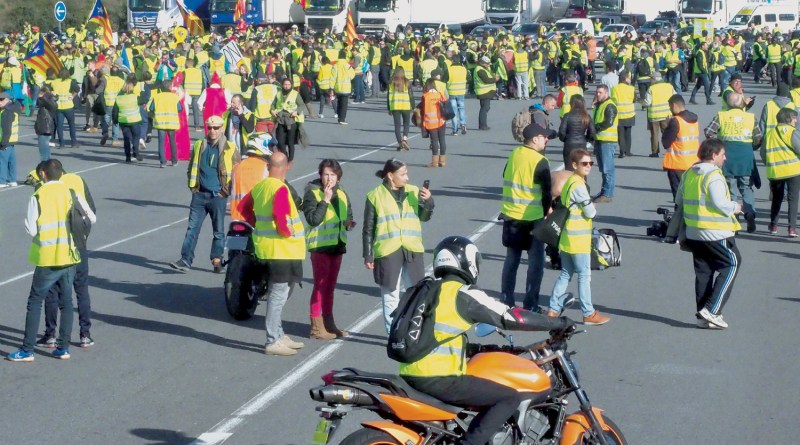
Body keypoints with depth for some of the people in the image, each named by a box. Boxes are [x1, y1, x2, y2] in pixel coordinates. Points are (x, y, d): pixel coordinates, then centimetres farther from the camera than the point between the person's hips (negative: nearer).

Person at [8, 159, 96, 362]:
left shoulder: (38, 196, -9)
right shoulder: (72, 193, 1)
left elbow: (31, 229, -12)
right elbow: (91, 218, 2)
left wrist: (27, 222, 9)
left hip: (47, 258, -3)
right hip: (69, 256, 3)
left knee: (35, 302, 4)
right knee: (66, 302, 11)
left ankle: (27, 350, 3)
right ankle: (63, 347, 13)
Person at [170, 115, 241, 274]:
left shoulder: (229, 148, -4)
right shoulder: (199, 146, 6)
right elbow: (191, 167, 19)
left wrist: (228, 189, 0)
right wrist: (193, 185, 10)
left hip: (218, 196, -3)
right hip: (199, 195, 3)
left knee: (218, 231, 6)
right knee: (192, 228, -1)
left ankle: (217, 261, 15)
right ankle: (185, 260, -2)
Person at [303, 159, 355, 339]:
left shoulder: (342, 194, 11)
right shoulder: (312, 193, -10)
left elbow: (348, 215, 23)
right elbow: (313, 219, -21)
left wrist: (349, 223, 1)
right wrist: (325, 200, -24)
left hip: (337, 244, 7)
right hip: (320, 245, -7)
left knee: (330, 285, 14)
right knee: (320, 284, -5)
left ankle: (328, 323, 23)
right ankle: (316, 326, 0)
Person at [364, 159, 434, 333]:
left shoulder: (413, 192, 7)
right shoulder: (376, 196, -2)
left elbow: (424, 217, 6)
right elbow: (368, 229, 0)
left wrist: (428, 201, -13)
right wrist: (368, 255, -2)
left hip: (412, 250, 3)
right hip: (387, 252, -3)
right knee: (390, 295, 5)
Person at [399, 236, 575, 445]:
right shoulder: (464, 295, -7)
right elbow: (512, 317, -9)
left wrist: (480, 349, 31)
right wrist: (559, 323, 0)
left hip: (410, 377, 9)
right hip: (439, 379, -9)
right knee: (511, 397, -5)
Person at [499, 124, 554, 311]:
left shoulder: (514, 154, 3)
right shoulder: (540, 162, -16)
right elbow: (546, 192, -13)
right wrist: (546, 212, 3)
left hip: (510, 216, 6)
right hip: (533, 218, -6)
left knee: (511, 259, 16)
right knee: (536, 263, 3)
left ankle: (506, 301, 20)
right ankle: (530, 306, 3)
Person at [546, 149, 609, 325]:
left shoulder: (569, 182, 12)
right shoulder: (579, 186, -18)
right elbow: (591, 212, -17)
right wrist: (592, 209, 3)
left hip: (566, 239, 9)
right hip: (578, 240, -9)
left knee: (565, 274, 15)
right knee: (584, 275, -1)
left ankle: (553, 309, 16)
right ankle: (589, 314, 5)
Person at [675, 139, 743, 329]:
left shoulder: (688, 174, 10)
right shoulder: (713, 176, -16)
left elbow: (679, 200, 17)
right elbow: (720, 204, -23)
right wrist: (734, 207, -5)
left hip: (693, 233, 8)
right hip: (716, 233, -8)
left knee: (703, 271, 12)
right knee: (731, 264, 3)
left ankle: (703, 316, 13)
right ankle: (711, 310, -6)